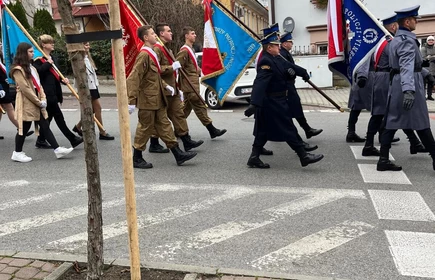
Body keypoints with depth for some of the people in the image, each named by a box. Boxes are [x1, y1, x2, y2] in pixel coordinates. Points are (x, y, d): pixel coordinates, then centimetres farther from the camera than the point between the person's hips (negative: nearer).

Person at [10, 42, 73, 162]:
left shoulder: (31, 67, 18)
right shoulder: (18, 69, -12)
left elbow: (38, 84, 14)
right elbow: (25, 89, -18)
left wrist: (43, 99, 1)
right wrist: (39, 102, -15)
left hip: (37, 103, 8)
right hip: (26, 104, -8)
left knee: (45, 126, 5)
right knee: (24, 128, 0)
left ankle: (57, 149, 4)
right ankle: (17, 153, 14)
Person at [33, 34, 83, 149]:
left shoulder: (52, 58, 19)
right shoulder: (39, 59, -9)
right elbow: (38, 71, -26)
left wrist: (62, 79, 4)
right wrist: (48, 63, -17)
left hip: (53, 92, 9)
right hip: (46, 93, -9)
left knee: (49, 117, 13)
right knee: (58, 117, -6)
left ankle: (41, 141, 22)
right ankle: (73, 139, -6)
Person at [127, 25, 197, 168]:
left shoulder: (152, 53, 13)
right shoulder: (144, 55, -17)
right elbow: (133, 79, -23)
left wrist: (166, 86, 14)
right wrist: (131, 101, -27)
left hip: (157, 99, 9)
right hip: (147, 100, -9)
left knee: (164, 124, 12)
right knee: (145, 128, 1)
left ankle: (178, 154, 17)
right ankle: (136, 159, 15)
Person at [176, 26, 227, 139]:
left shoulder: (190, 49, 18)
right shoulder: (184, 50, -13)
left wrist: (197, 69, 10)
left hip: (192, 83, 10)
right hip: (190, 84, -10)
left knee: (187, 107, 14)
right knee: (200, 106, -8)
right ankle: (212, 130, -5)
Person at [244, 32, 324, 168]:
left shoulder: (274, 59, 12)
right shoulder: (266, 61, -20)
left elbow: (280, 76, 20)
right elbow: (259, 83, -31)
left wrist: (289, 72, -5)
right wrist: (254, 104, -40)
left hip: (274, 102, 10)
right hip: (273, 103, -10)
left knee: (264, 131, 12)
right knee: (288, 129, -2)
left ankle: (254, 158, 17)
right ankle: (304, 156, 7)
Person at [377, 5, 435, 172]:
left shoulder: (395, 39, 15)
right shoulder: (407, 40, -15)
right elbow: (407, 66, -30)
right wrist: (409, 90, -41)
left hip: (395, 84, 9)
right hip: (408, 86, -9)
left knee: (391, 122, 5)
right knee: (421, 124, 0)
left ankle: (383, 160, 2)